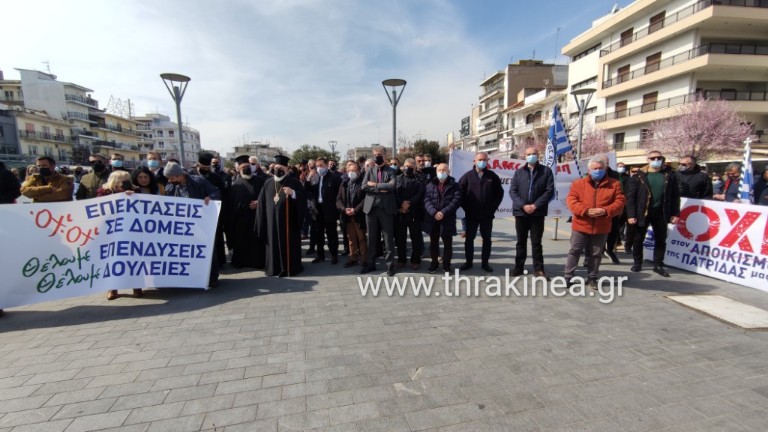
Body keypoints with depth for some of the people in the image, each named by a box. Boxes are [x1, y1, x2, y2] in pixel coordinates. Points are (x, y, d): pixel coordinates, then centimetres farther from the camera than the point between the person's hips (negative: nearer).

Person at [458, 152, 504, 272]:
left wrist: (493, 207, -1)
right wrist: (466, 207, -5)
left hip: (487, 214, 1)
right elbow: (459, 192, 0)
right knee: (469, 238, 5)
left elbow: (500, 192, 8)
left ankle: (485, 262, 19)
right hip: (471, 214, -1)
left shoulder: (492, 176, 4)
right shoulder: (468, 175, 0)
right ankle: (469, 261, 17)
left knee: (487, 239, 8)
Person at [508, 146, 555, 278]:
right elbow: (512, 191, 0)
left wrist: (535, 205, -14)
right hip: (520, 212, 2)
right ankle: (519, 267, 20)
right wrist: (523, 205, -13)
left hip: (537, 213, -2)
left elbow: (550, 191, -4)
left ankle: (538, 268, 14)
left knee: (536, 242, 4)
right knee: (521, 241, 11)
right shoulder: (519, 172, 8)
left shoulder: (546, 171, 4)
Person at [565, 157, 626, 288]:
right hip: (581, 225, -1)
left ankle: (592, 278, 25)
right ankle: (568, 277, 13)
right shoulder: (579, 183, 0)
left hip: (601, 228, 1)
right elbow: (571, 200, -7)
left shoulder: (614, 184, 4)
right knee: (574, 251, 4)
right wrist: (585, 210, -20)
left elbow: (620, 202, -1)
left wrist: (605, 211, -18)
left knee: (596, 254, 12)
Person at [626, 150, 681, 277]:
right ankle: (637, 263, 23)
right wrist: (631, 215, -14)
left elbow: (675, 195, 5)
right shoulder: (639, 176, -5)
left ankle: (658, 265, 24)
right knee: (638, 239, 8)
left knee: (661, 240, 11)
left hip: (661, 213, 3)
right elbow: (631, 196, -8)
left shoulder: (669, 175, 3)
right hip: (642, 213, -2)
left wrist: (675, 213, 0)